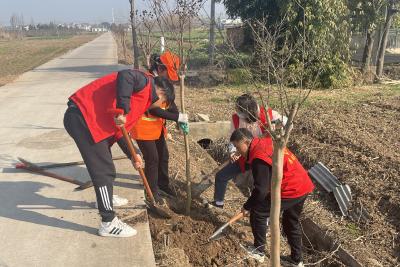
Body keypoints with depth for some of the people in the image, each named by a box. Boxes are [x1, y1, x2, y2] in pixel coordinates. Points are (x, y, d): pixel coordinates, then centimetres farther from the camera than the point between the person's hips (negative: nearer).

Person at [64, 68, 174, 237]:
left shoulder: (142, 99, 22)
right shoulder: (145, 83, -5)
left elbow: (120, 131, 22)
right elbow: (125, 76, -28)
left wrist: (131, 155, 19)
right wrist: (122, 110, -28)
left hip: (90, 120, 11)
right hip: (82, 117, -11)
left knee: (104, 163, 28)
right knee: (105, 171, -5)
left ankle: (105, 199, 51)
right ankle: (108, 224, 6)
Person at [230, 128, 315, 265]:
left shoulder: (258, 157, -20)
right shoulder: (266, 142, 9)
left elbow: (261, 190, -20)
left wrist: (247, 206, -5)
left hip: (290, 191, -10)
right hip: (303, 186, 10)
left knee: (258, 212, 3)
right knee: (291, 221, 25)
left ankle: (259, 251, 16)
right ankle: (296, 259, 37)